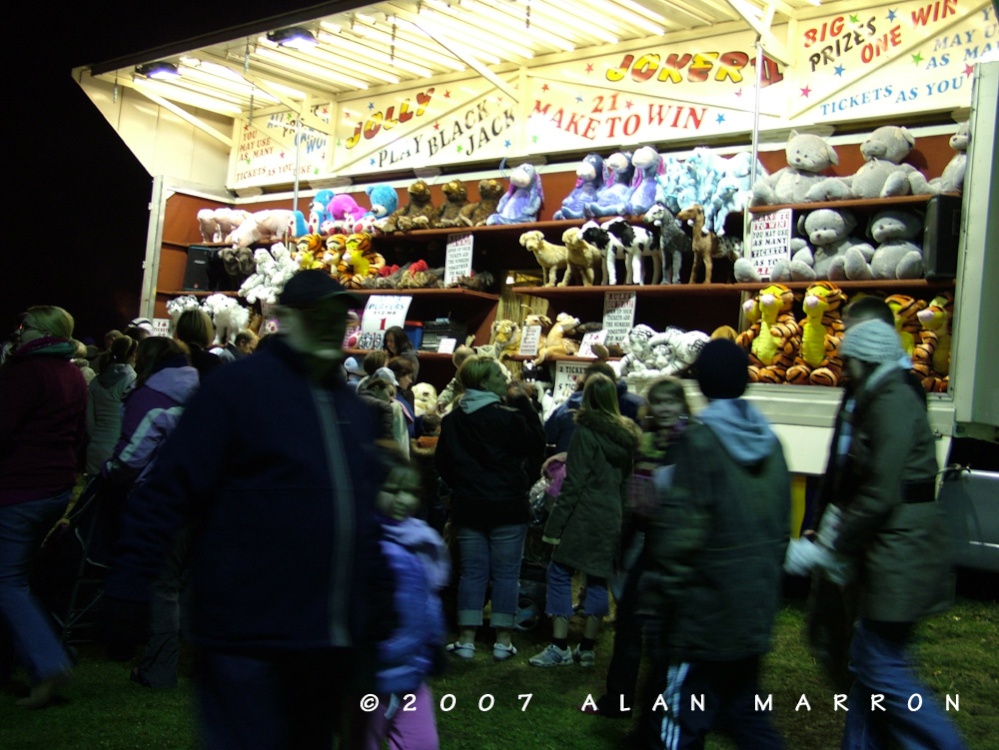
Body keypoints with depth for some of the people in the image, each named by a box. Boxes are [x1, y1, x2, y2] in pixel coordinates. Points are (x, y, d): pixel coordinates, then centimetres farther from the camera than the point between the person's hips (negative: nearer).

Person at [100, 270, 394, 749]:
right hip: (249, 641, -7)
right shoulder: (239, 387, -8)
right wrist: (126, 589, -15)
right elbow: (169, 492, -12)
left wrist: (379, 610, 19)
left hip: (334, 643, 7)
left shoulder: (354, 409, 13)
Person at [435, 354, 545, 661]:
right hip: (508, 506, -4)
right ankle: (502, 641, 9)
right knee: (506, 573, 5)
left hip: (468, 507, 4)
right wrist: (525, 404, 1)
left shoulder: (452, 420, 2)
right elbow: (536, 445, -4)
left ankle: (466, 639, 10)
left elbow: (442, 463, 9)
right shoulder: (510, 417, -15)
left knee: (472, 572, 10)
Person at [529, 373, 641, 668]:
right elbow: (627, 481, 13)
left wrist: (556, 523, -10)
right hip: (613, 518, 6)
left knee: (560, 573, 1)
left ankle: (560, 646, -1)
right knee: (598, 578, 11)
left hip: (585, 515, -6)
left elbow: (574, 481, -13)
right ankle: (587, 649, 15)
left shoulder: (585, 431, -10)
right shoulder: (627, 435, 9)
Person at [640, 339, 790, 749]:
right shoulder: (768, 439, 8)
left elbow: (683, 525, -18)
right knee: (744, 708, 21)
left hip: (709, 605, -7)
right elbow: (782, 522, 13)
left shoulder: (701, 438, -14)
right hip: (757, 603, 8)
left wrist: (662, 588, -10)